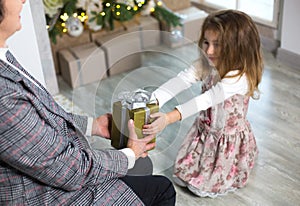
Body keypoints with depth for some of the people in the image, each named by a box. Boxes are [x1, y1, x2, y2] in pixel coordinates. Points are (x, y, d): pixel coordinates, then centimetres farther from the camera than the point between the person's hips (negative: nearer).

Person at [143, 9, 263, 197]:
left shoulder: (239, 78, -34)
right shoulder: (205, 65, -14)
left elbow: (205, 100, -44)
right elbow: (179, 82, -27)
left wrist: (169, 118, -54)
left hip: (228, 138, -5)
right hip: (204, 131, 6)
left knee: (205, 186, 8)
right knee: (182, 173, 16)